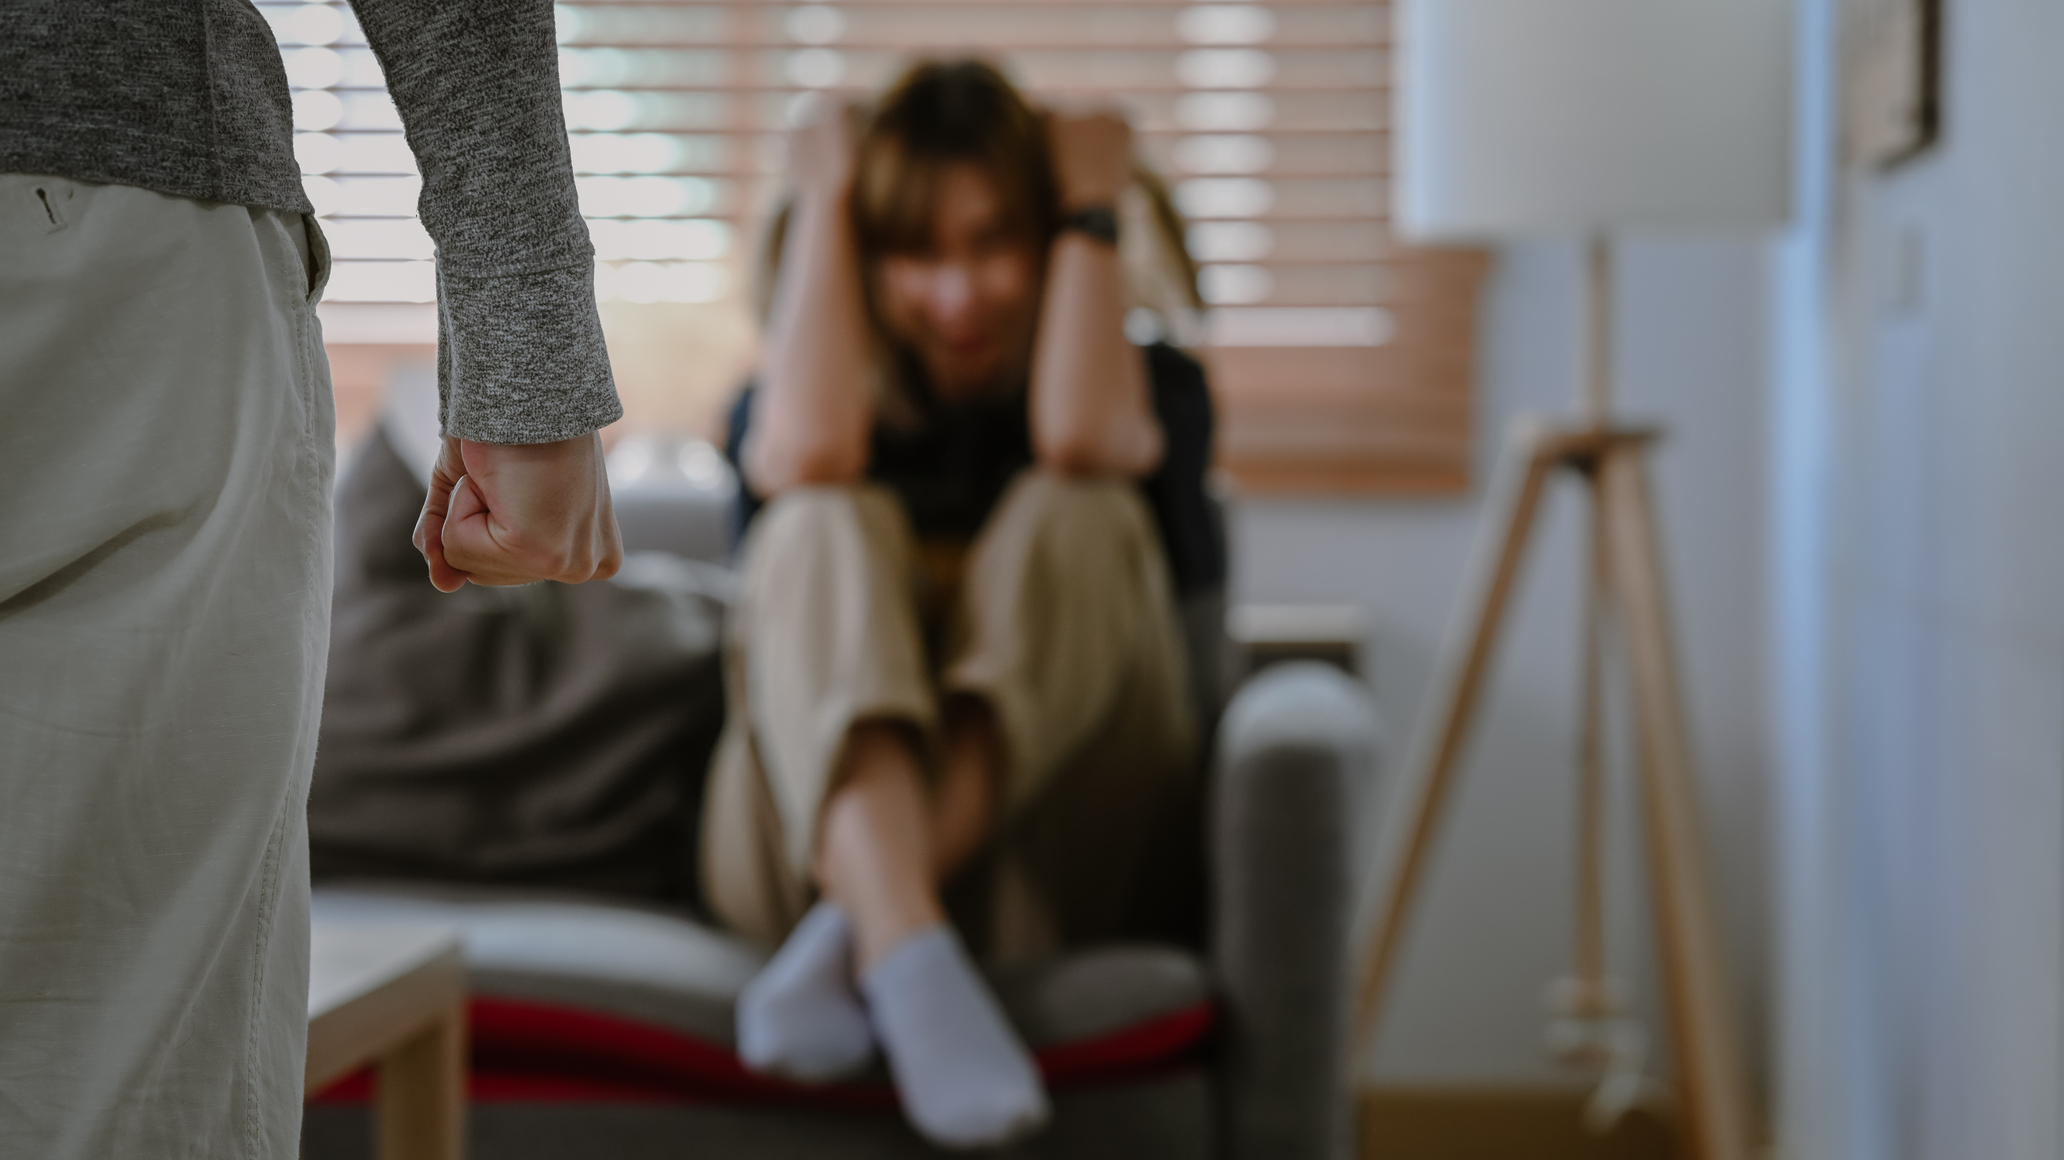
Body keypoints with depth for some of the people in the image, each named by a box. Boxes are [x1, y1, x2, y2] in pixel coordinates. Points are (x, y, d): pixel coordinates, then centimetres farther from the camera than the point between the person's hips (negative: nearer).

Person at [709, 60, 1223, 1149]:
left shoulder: (1146, 386, 14)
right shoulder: (774, 406, 16)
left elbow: (1077, 437, -12)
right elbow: (806, 457, -11)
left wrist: (1092, 205, 0)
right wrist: (824, 203, 2)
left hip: (1044, 877, 0)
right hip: (810, 847, 1)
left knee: (1073, 513, -22)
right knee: (830, 526, -24)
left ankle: (851, 938, -42)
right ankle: (909, 962, -52)